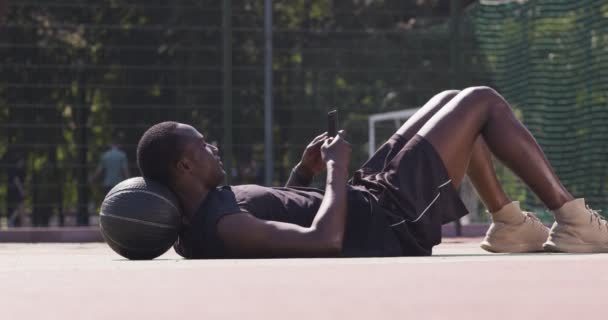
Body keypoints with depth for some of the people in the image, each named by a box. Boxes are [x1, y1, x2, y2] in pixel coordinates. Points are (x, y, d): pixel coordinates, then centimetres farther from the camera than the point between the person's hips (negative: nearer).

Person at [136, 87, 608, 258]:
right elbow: (326, 239, -38)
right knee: (483, 102, 0)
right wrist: (337, 168, -23)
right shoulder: (223, 229, -31)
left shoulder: (204, 216, 1)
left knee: (451, 104, 22)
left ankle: (510, 224, 27)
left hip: (366, 197, 10)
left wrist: (303, 171, 9)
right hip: (389, 221, -10)